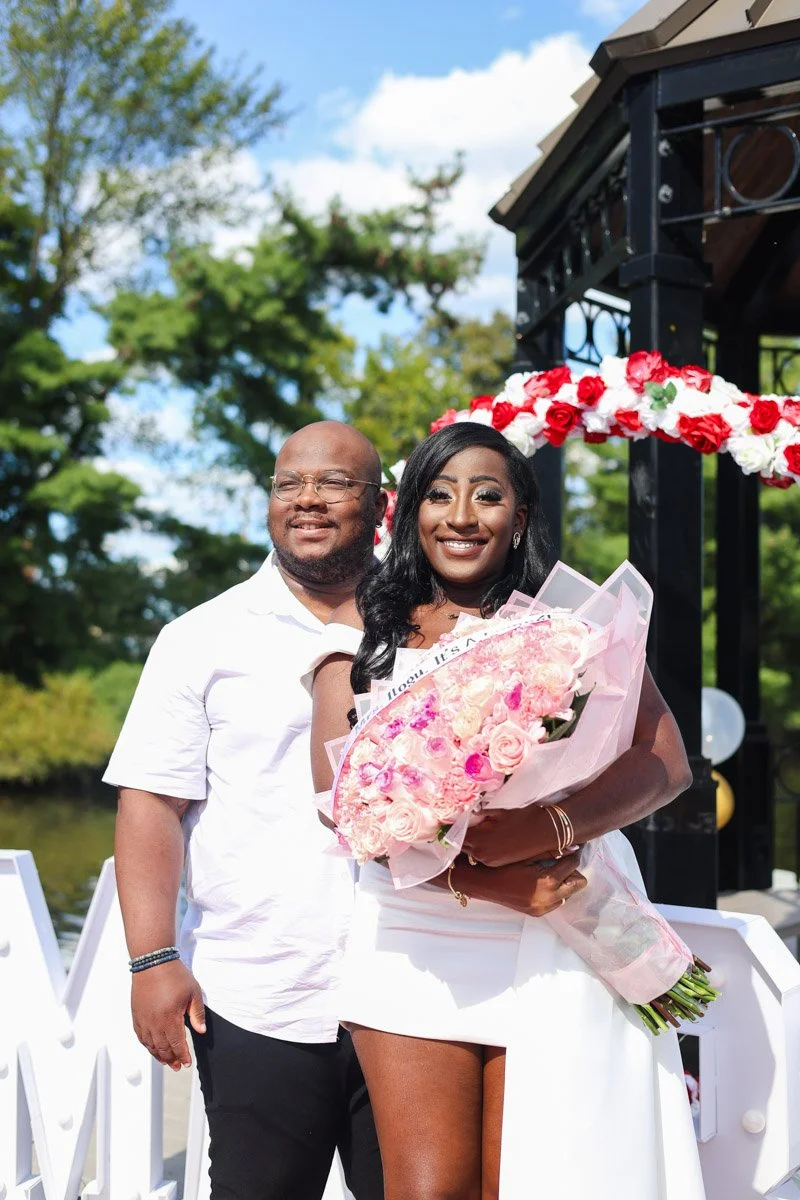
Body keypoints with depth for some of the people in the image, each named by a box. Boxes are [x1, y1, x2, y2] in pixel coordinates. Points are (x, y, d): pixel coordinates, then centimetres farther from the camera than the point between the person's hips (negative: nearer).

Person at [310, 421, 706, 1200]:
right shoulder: (365, 623, 7)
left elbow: (665, 761, -3)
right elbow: (337, 791, -3)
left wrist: (547, 828, -22)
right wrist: (476, 879, -16)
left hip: (558, 945, 0)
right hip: (416, 943, 1)